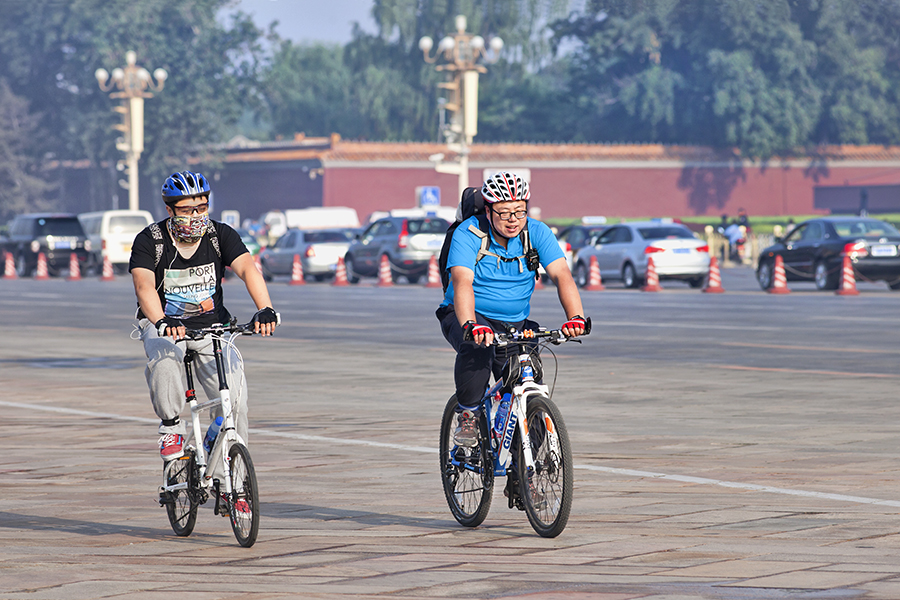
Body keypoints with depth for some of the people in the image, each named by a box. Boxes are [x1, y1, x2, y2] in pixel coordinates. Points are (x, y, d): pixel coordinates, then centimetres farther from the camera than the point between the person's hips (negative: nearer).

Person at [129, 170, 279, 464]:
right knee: (165, 359, -35)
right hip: (165, 327, -2)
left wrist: (265, 310, -42)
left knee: (233, 385, -18)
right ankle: (171, 427, -13)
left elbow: (247, 269, -23)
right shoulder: (150, 241, -13)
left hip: (211, 328, 2)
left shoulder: (221, 235, -7)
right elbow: (144, 286, -29)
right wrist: (161, 322, -49)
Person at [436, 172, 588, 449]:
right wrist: (470, 325, -50)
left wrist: (575, 317, -38)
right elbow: (462, 282, -32)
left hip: (515, 323, 3)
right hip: (467, 316, -3)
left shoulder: (537, 233, -9)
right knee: (476, 348, -36)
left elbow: (562, 275, -20)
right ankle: (468, 415, -19)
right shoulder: (468, 233, -17)